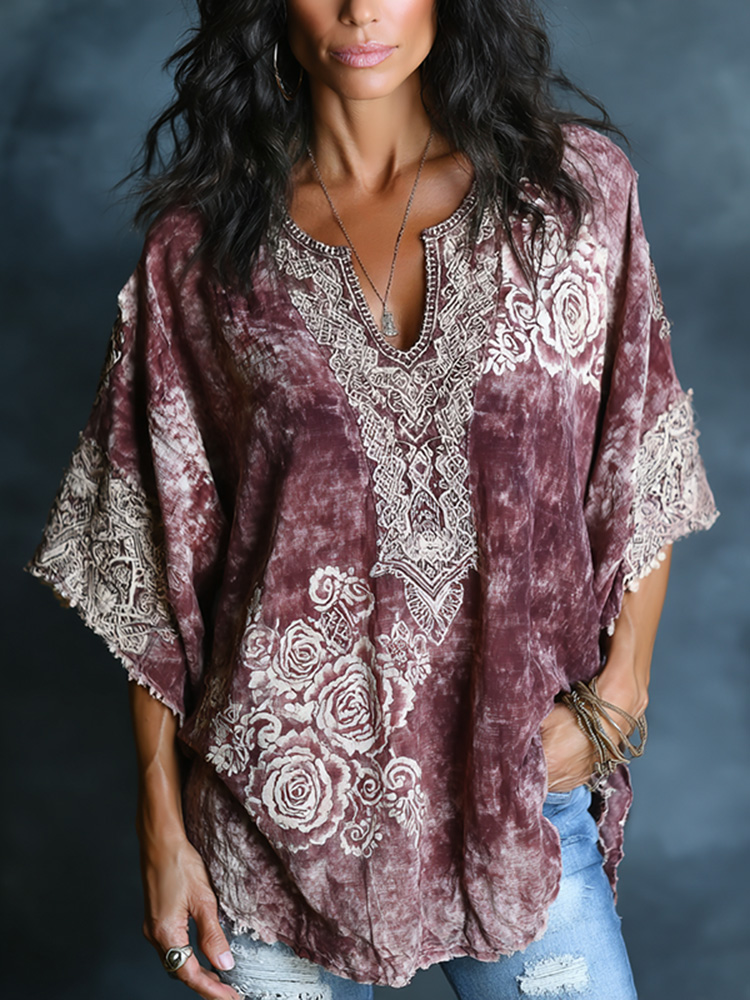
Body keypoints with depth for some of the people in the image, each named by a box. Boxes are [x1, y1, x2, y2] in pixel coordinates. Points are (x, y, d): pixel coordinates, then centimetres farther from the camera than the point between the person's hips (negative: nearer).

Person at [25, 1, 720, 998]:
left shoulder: (578, 188, -1)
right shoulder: (199, 243, -2)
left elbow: (641, 476, 5)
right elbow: (155, 558, 0)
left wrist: (619, 692, -4)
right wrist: (163, 827, -1)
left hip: (520, 789, 1)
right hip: (284, 796, 0)